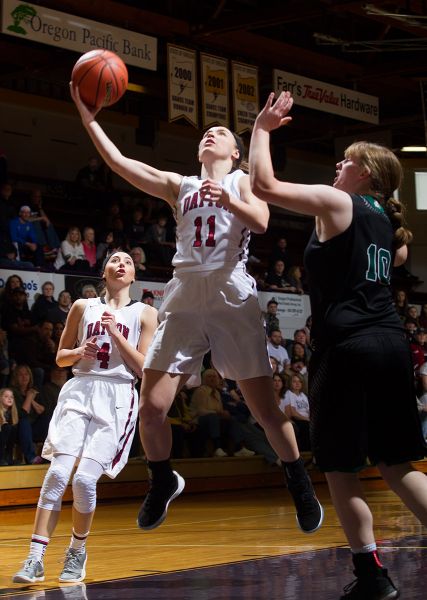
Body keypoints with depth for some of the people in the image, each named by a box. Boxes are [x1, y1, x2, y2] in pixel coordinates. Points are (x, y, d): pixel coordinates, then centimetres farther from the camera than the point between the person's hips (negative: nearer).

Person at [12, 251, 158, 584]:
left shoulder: (145, 314, 9)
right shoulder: (83, 307, 14)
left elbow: (144, 369, 1)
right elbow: (61, 358, 18)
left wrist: (115, 333, -7)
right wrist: (80, 351, -4)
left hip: (117, 398, -2)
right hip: (79, 392, 2)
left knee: (85, 479, -15)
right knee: (58, 473, -15)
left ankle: (78, 550, 9)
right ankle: (36, 559, -15)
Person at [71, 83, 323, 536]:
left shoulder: (242, 181, 11)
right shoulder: (179, 185, 19)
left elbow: (260, 222, -9)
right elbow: (119, 162, 11)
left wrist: (227, 200, -26)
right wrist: (88, 117, 6)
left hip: (232, 299, -3)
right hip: (184, 300, 3)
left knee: (264, 408, -3)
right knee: (151, 408, -5)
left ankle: (298, 483, 18)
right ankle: (163, 482, 19)